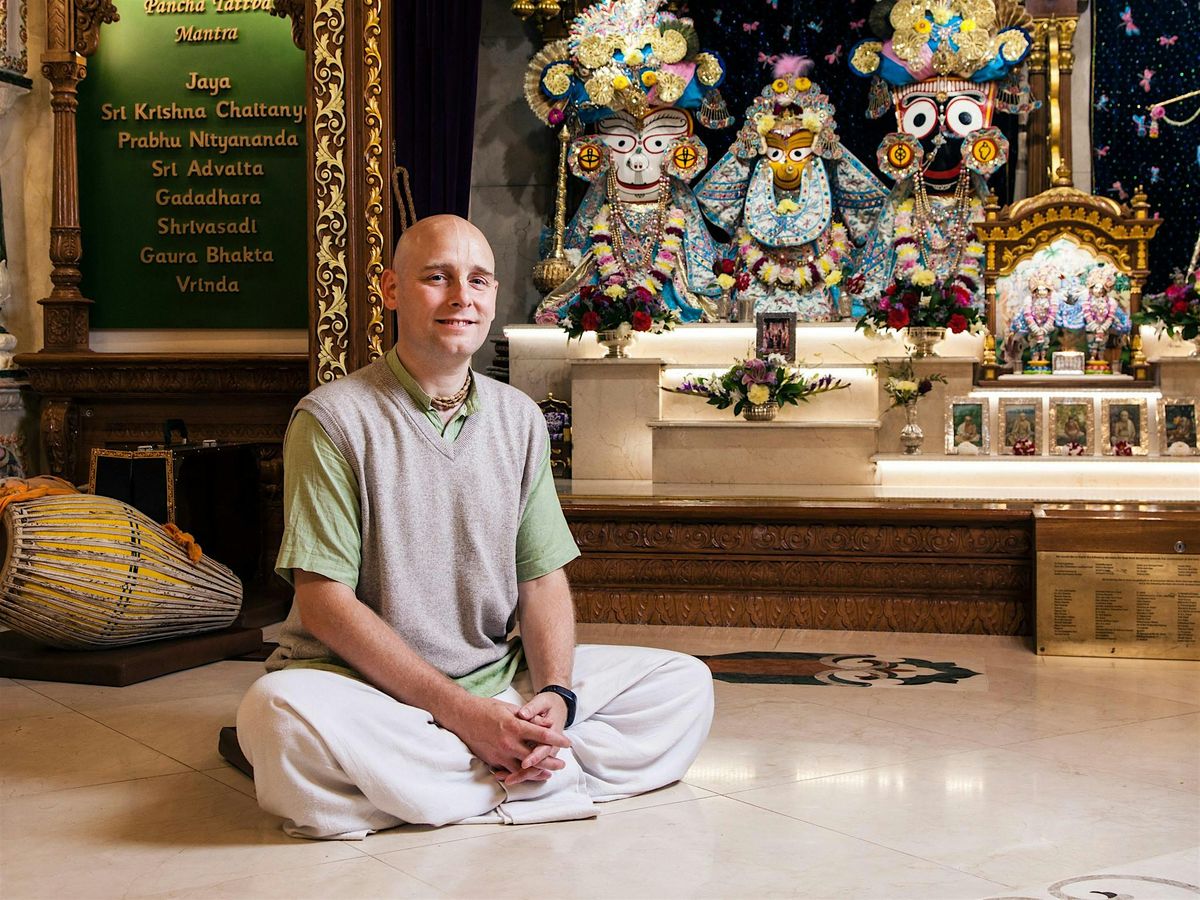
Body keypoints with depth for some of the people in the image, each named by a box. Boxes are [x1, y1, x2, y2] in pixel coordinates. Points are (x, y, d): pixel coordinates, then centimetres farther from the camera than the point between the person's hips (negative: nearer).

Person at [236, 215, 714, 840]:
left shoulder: (519, 420, 10)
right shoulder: (333, 418, -7)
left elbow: (542, 578, 8)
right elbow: (324, 601, -13)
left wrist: (555, 694, -14)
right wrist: (458, 709, -21)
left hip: (500, 677, 6)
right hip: (363, 683, -5)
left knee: (686, 685, -7)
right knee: (277, 712, -38)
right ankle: (522, 787, -22)